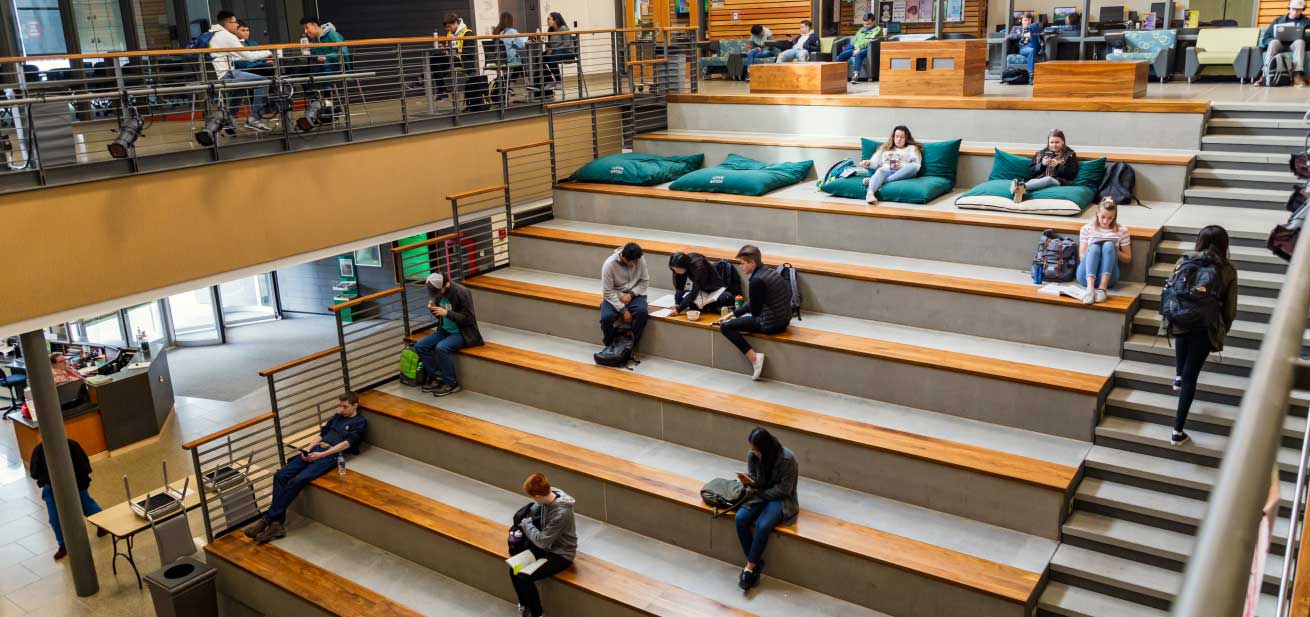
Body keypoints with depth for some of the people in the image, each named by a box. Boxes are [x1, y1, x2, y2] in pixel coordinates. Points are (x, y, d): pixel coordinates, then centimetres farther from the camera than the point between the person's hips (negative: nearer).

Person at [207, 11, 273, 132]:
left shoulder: (215, 35, 19)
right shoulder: (227, 36, -10)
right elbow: (248, 56, -10)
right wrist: (268, 52, 3)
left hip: (216, 74, 10)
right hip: (226, 75, -10)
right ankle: (253, 119, -14)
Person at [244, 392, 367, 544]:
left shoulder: (360, 422, 5)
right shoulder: (337, 417, 27)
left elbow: (346, 443, -7)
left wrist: (322, 454, -14)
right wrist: (308, 448, 3)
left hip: (332, 455, -7)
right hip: (316, 450, 7)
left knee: (298, 480, -28)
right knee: (280, 475, -15)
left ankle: (268, 519, -22)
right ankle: (277, 524, -20)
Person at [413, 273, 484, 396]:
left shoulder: (461, 292, -20)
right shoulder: (439, 292, 1)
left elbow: (468, 318, -20)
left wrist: (447, 313, -26)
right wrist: (433, 308, -9)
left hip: (462, 332, -7)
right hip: (445, 330, 8)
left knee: (441, 348, -31)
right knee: (420, 346, -10)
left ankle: (451, 383, -14)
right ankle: (436, 377, 3)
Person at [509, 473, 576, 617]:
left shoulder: (561, 513, -33)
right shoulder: (551, 494, -10)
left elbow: (542, 541, -24)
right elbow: (537, 506, 16)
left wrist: (526, 523, -11)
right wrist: (526, 518, 1)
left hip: (561, 554, -8)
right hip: (547, 545, 8)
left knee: (524, 577, -21)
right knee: (515, 569, -10)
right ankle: (525, 604, 14)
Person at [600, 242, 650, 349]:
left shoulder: (640, 259, -13)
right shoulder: (609, 264, -21)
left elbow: (645, 281, -1)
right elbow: (608, 292, -17)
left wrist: (631, 294, -17)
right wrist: (623, 310, -24)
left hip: (634, 294, 2)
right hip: (613, 296, -2)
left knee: (642, 312, -31)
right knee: (606, 317, -31)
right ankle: (610, 345, -2)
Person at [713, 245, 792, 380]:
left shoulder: (756, 280, -18)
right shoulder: (771, 272, 10)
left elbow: (754, 311, -11)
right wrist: (732, 314, 17)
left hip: (771, 324, -10)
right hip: (783, 320, 10)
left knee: (725, 327, -5)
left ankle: (754, 357, -11)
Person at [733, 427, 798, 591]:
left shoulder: (787, 459, -23)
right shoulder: (752, 456, -8)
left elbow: (783, 490, -17)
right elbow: (757, 482, 4)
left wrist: (759, 493, -12)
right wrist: (750, 481, -19)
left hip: (781, 500, -5)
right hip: (760, 496, 5)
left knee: (762, 525, -32)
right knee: (740, 518, -23)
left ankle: (750, 566, -14)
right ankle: (756, 562, -10)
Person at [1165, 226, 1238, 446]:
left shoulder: (1185, 261, -2)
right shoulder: (1228, 271, -2)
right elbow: (1230, 309, 2)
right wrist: (1222, 331, 18)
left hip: (1180, 322, 1)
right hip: (1206, 329, -1)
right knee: (1191, 376, 4)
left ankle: (1178, 376, 39)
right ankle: (1178, 431, 3)